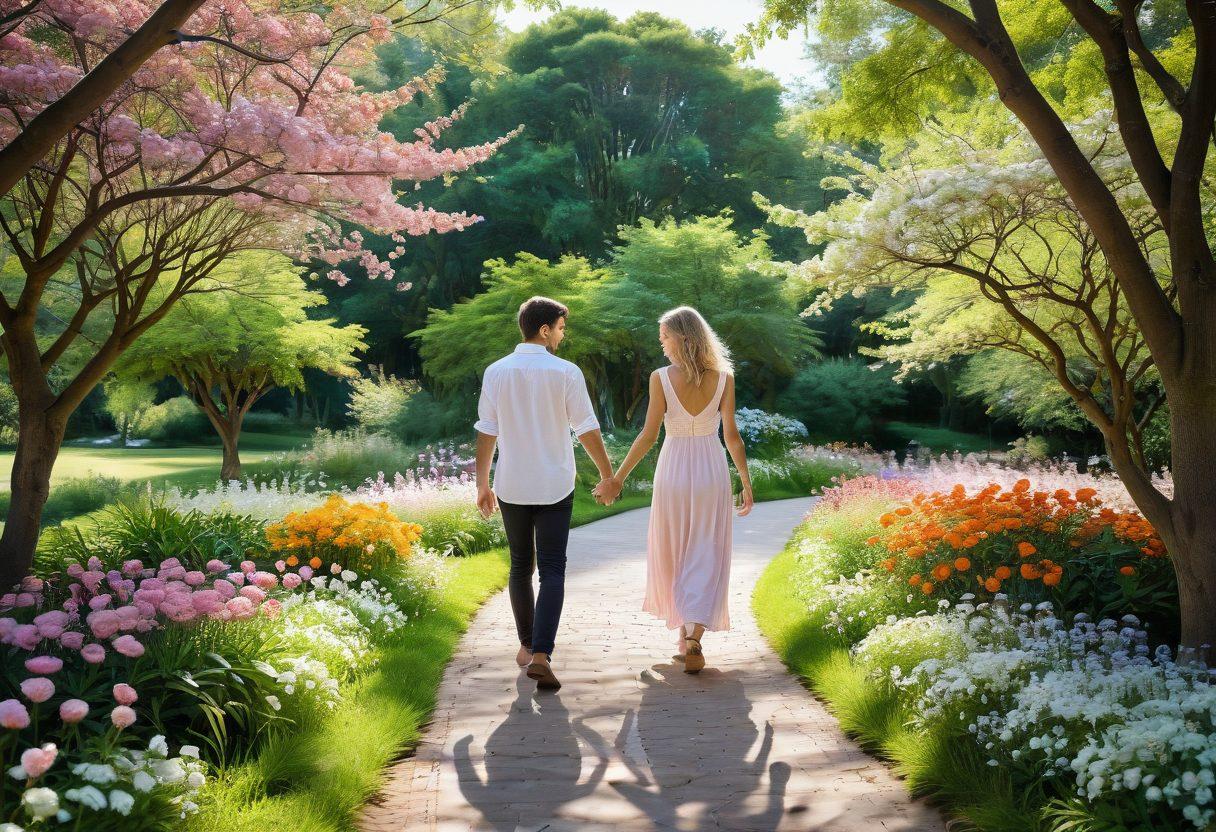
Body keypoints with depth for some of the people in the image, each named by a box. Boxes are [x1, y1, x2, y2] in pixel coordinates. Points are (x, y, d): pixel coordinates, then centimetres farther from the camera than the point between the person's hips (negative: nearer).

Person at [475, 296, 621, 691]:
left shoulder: (496, 372, -1)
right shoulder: (566, 373, -8)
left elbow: (486, 433, 1)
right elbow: (587, 430, -5)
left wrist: (482, 484, 11)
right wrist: (608, 477, 7)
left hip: (511, 488, 3)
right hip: (554, 488, -3)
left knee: (520, 567, 17)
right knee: (552, 572, 0)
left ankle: (527, 646, 27)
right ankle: (541, 655, -12)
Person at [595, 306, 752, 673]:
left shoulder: (661, 378, -10)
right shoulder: (724, 377, -4)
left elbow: (649, 435, -10)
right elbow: (731, 435, -4)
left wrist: (618, 477, -1)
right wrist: (747, 483, 6)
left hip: (673, 471, -1)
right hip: (712, 471, 1)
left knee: (673, 556, 17)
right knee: (706, 559, 4)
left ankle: (685, 636, 27)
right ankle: (694, 639, -11)